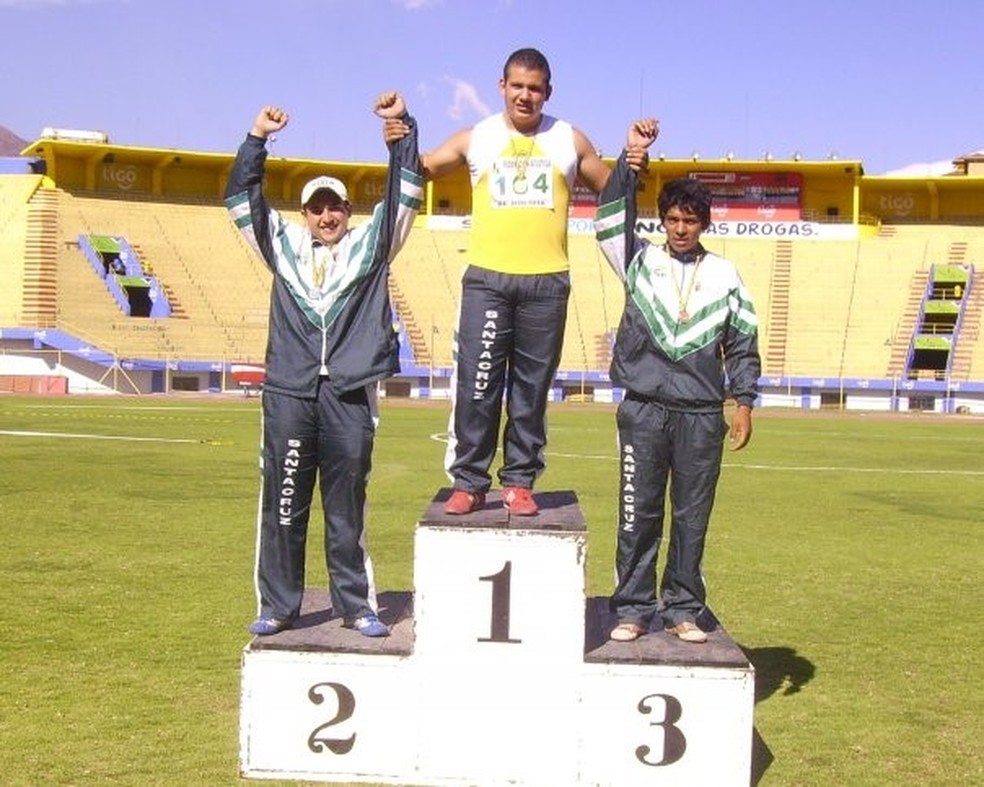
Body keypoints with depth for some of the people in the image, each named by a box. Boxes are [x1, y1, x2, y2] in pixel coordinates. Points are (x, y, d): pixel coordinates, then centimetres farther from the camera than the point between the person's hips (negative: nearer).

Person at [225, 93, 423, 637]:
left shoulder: (371, 244, 14)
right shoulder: (283, 245, 17)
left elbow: (405, 194, 8)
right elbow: (241, 199, 15)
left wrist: (401, 127, 1)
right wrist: (257, 138, 7)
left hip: (349, 394, -1)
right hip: (288, 393, 1)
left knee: (347, 507, 4)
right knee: (282, 504, 2)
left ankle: (356, 605, 13)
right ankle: (277, 606, 11)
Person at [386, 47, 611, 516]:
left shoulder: (570, 141, 13)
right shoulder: (475, 139, 11)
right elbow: (418, 171, 14)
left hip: (547, 282, 1)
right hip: (486, 278, 0)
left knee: (532, 386, 4)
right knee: (476, 382, -4)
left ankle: (519, 482, 12)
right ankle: (468, 482, 4)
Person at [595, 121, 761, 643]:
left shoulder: (724, 275, 8)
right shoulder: (640, 261, 7)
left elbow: (742, 344, 10)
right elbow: (611, 222, -7)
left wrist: (744, 403, 6)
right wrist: (632, 158, -14)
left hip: (701, 415, 1)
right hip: (644, 410, -1)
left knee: (692, 517, 6)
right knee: (638, 514, 3)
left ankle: (683, 609, 17)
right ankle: (633, 609, 12)